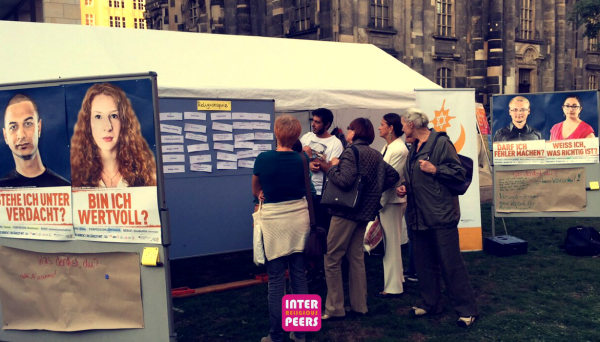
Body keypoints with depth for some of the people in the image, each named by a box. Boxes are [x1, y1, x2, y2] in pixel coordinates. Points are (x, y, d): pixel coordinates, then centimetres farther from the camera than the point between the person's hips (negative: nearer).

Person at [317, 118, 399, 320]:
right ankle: (359, 305, 19)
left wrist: (332, 167, -9)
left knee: (332, 259, -1)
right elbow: (393, 175, 17)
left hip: (346, 212, -8)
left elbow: (344, 181, -26)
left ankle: (334, 308, 3)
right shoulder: (376, 155, 11)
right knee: (356, 258, 14)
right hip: (365, 211, 8)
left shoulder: (351, 152, -13)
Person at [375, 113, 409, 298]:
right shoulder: (387, 147, 12)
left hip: (392, 201, -9)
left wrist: (379, 204, -17)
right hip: (384, 199, 9)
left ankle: (393, 287, 8)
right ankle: (396, 279, 29)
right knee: (390, 243, 17)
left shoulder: (399, 150, -16)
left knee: (391, 243, -1)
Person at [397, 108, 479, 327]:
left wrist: (435, 169, -18)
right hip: (419, 216, 8)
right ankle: (430, 304, 28)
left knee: (451, 264, -3)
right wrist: (405, 187, 11)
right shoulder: (414, 148, 16)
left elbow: (459, 173, -11)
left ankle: (467, 310, 8)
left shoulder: (441, 143, -9)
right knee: (425, 263, 15)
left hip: (441, 215, -8)